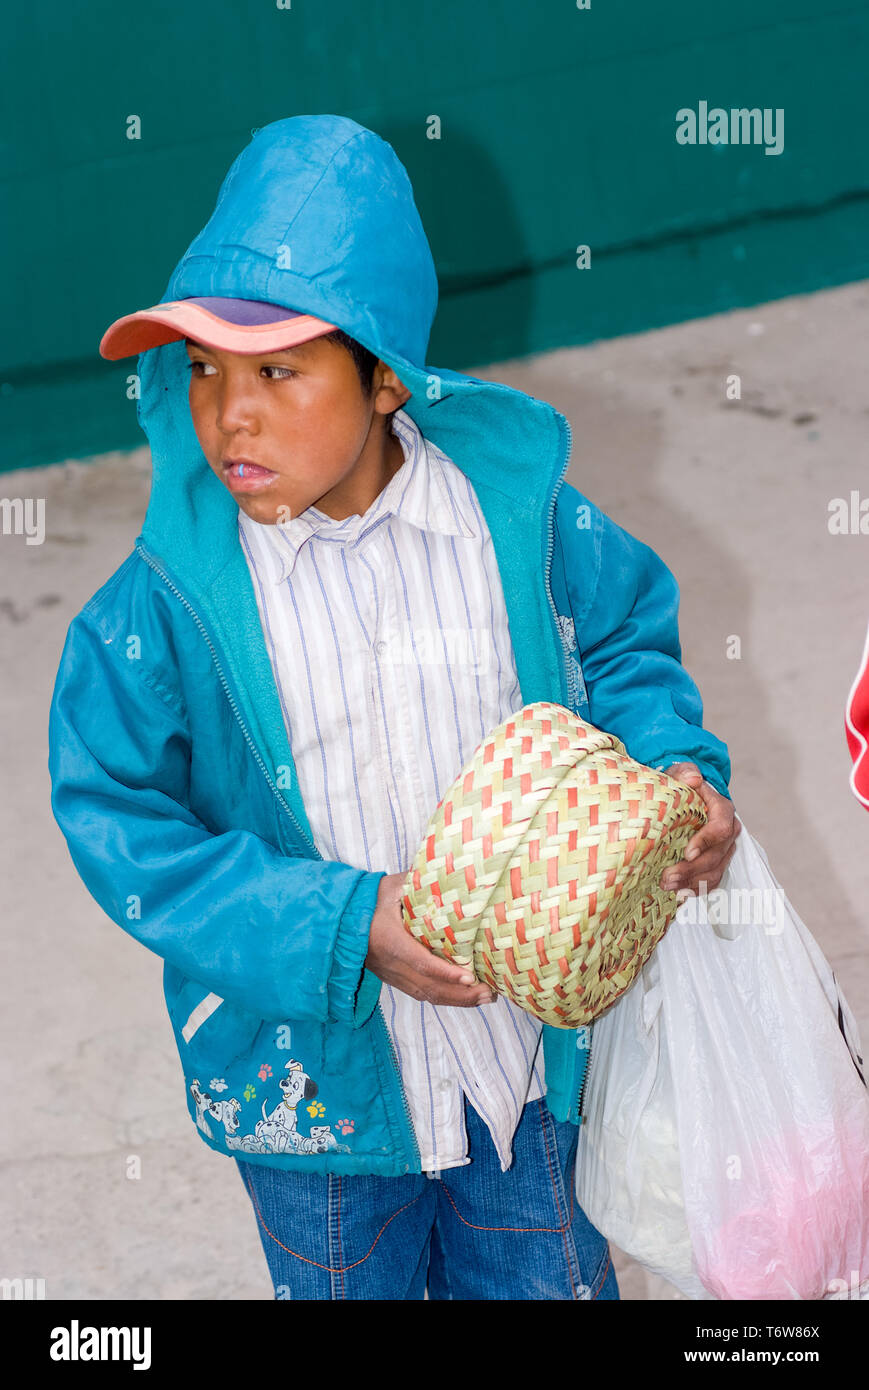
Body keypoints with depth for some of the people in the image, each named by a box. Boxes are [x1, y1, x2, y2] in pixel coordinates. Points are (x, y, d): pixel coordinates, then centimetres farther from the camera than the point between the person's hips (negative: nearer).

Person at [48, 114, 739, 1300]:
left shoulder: (516, 508, -14)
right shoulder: (166, 602, -20)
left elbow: (623, 638, 3)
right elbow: (125, 830, -17)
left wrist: (678, 773, -15)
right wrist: (341, 925, -25)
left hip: (526, 1023, 2)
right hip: (315, 1076, -1)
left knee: (549, 1276, 24)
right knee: (347, 1283, 24)